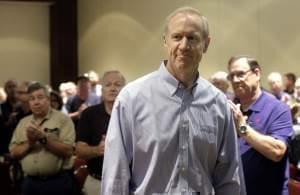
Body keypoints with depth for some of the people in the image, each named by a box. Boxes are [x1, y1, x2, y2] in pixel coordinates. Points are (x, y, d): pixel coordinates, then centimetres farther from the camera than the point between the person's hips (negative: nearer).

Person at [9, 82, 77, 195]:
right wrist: (29, 143, -10)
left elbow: (68, 151, -12)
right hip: (30, 182, 4)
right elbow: (14, 153, 7)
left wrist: (43, 138, -18)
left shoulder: (63, 119, -4)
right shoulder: (23, 122, 11)